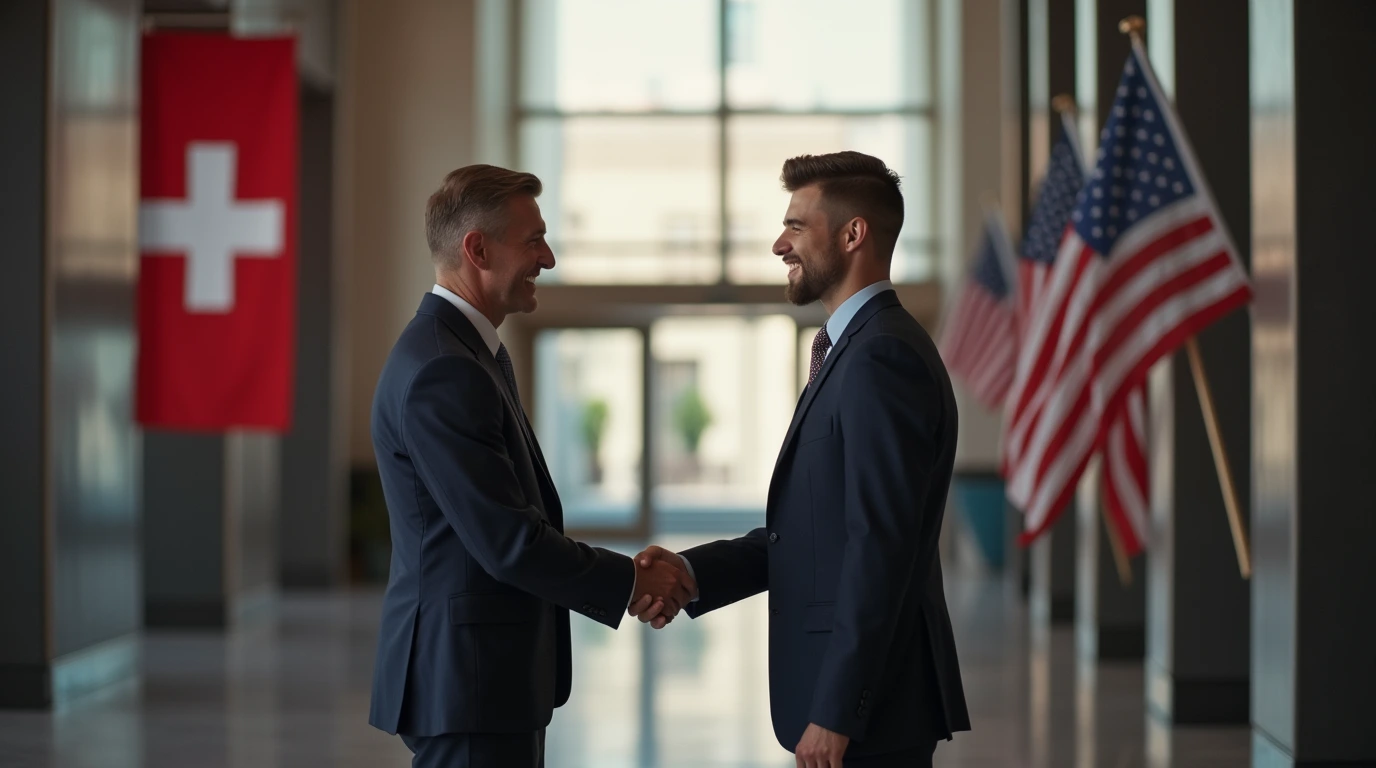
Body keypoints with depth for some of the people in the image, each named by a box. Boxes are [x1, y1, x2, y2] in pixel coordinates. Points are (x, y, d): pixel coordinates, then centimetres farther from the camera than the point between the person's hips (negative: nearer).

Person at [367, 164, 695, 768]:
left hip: (494, 676, 10)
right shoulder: (441, 372, -19)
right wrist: (631, 582, -9)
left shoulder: (473, 352, 15)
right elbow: (507, 542, -21)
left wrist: (627, 577, 6)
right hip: (467, 679, -10)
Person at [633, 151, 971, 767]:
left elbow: (880, 545, -22)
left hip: (868, 712, -10)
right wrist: (691, 572, -1)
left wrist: (836, 713, -22)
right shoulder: (853, 351, 16)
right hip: (846, 697, 10)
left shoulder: (882, 358, -16)